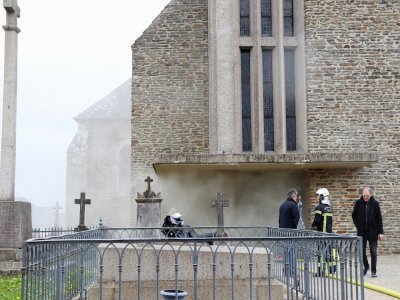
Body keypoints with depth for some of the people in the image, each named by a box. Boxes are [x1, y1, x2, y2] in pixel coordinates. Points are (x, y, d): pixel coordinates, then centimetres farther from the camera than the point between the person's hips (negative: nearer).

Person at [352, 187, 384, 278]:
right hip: (361, 232, 2)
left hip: (373, 232, -2)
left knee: (373, 252, -1)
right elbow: (354, 215, 12)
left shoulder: (375, 203, -6)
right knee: (362, 251, 7)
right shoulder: (358, 203, -2)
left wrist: (380, 232, -5)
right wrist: (358, 225, 1)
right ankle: (366, 266, 30)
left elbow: (379, 219, -3)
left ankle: (373, 271, 8)